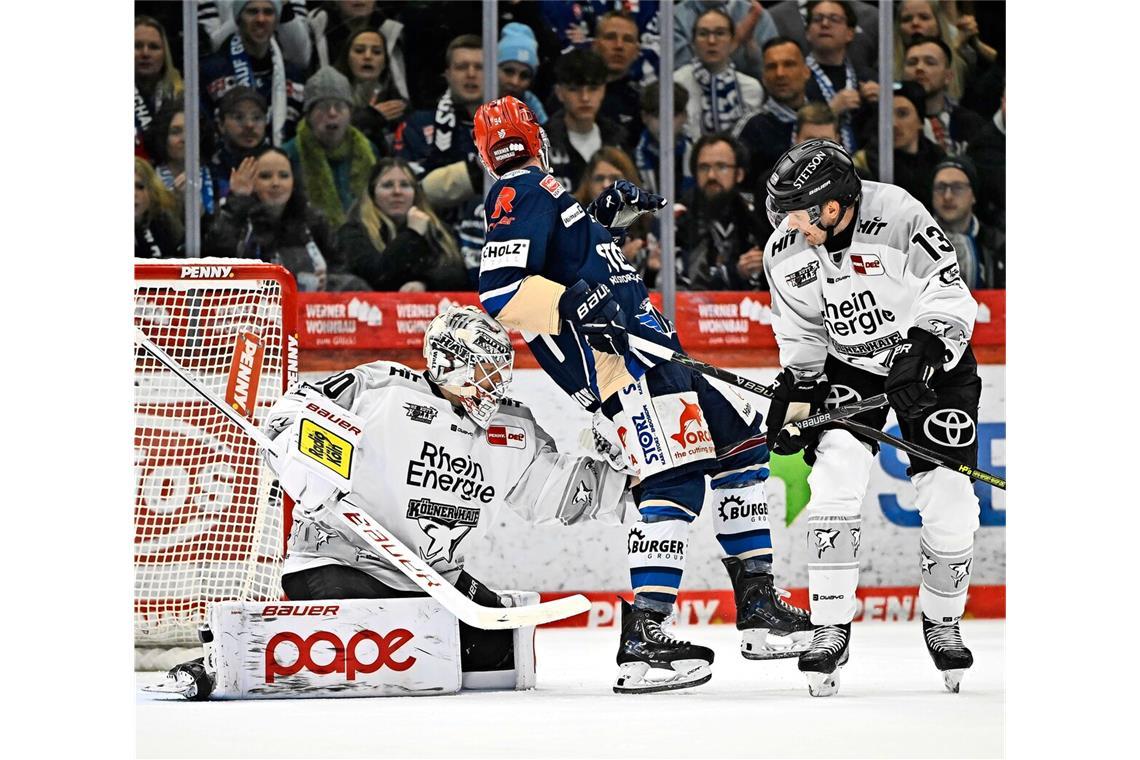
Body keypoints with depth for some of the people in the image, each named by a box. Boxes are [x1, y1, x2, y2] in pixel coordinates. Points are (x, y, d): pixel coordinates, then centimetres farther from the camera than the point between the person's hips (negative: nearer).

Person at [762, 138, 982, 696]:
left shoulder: (898, 217, -26)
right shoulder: (786, 252, -10)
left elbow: (948, 301, -25)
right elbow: (801, 338, 3)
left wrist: (922, 357, -37)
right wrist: (795, 401, -5)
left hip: (930, 359, -3)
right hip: (848, 365, 3)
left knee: (947, 498, -7)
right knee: (836, 475, -19)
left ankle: (942, 620, 18)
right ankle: (830, 629, -14)